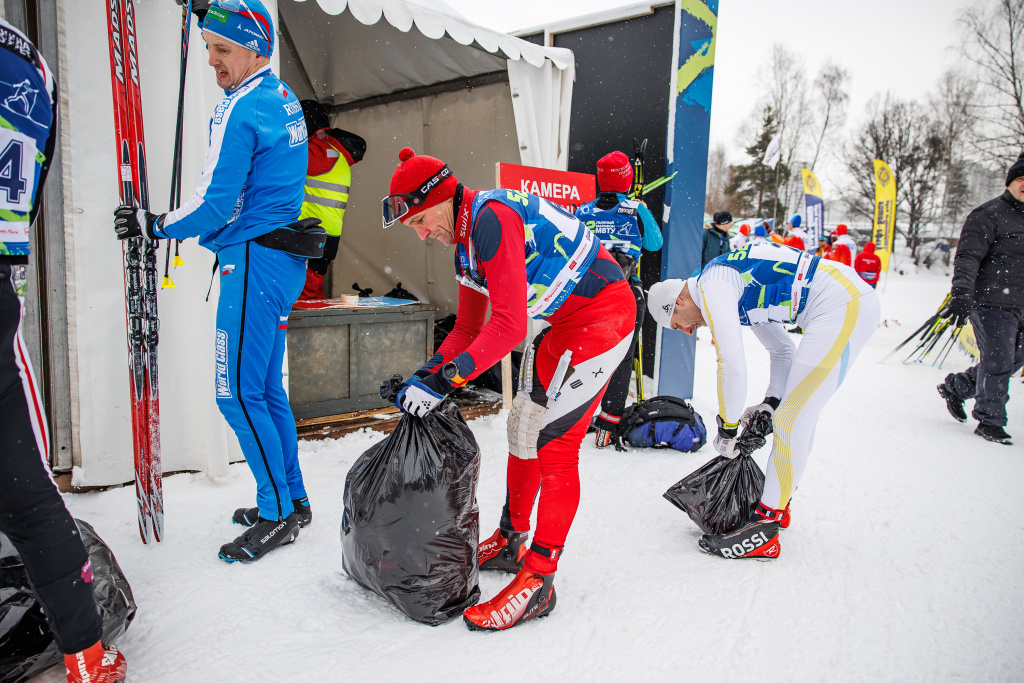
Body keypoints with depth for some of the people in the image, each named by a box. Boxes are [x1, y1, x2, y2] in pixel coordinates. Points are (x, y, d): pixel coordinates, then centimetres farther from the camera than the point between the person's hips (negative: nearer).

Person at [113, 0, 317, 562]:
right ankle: (293, 500, 23)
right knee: (265, 389, 14)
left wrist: (154, 226, -2)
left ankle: (279, 515, 4)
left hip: (254, 259, -10)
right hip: (283, 259, 10)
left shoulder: (239, 109, -13)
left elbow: (213, 205, -15)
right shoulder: (283, 98, 15)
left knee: (238, 394, -5)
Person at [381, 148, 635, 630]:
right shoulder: (464, 238, 8)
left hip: (603, 313, -10)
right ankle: (510, 542, 29)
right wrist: (427, 372, 0)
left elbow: (509, 324, -29)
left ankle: (537, 582, -2)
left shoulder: (493, 217, -23)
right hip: (566, 321, 10)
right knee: (523, 426, 13)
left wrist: (445, 379, -27)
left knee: (554, 442, -12)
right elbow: (468, 327, 12)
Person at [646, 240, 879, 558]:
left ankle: (765, 525, -3)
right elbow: (783, 351, 26)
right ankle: (779, 502, 30)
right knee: (801, 412, 18)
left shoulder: (710, 287, -9)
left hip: (841, 305, -11)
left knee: (790, 419, -9)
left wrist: (727, 428, -4)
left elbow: (732, 365, -16)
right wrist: (771, 401, 16)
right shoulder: (737, 292, 21)